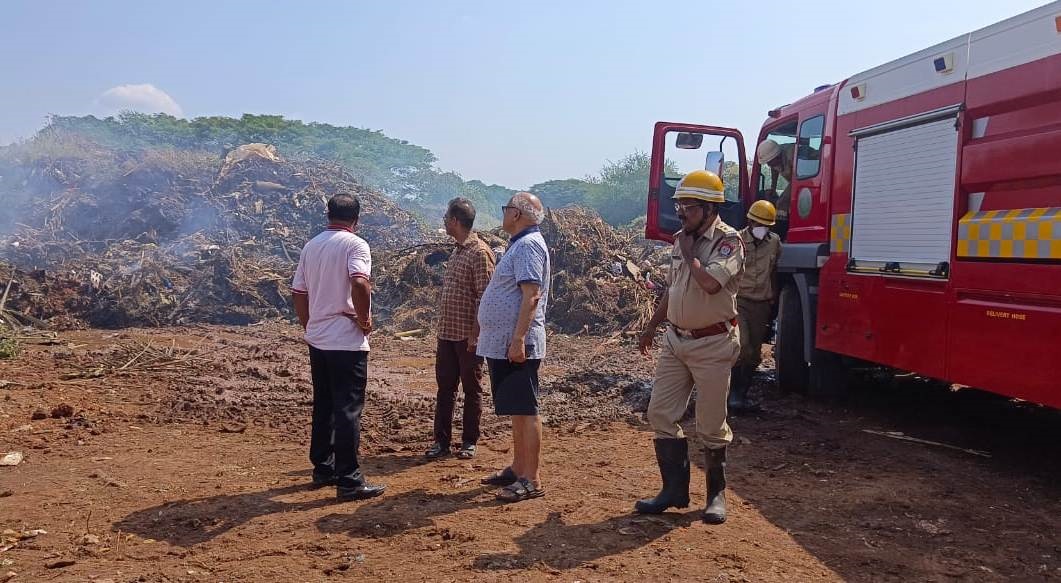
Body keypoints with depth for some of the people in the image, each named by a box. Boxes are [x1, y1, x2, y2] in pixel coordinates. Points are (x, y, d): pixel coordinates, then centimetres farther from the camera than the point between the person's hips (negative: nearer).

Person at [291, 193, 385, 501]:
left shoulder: (311, 246, 12)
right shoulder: (355, 244, -10)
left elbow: (298, 293, 14)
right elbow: (360, 284, -27)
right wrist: (364, 319, -13)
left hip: (317, 340, 7)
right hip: (347, 341, -7)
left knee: (323, 406, 17)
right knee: (348, 409, -4)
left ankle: (323, 468, 26)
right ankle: (349, 481, -2)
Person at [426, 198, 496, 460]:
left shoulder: (479, 252, -14)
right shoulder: (457, 251, 14)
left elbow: (484, 297, -17)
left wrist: (475, 334, -20)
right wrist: (442, 328, 17)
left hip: (468, 336, -8)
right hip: (447, 333, 8)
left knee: (472, 389, 5)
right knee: (445, 387, 10)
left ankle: (469, 442, 15)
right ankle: (441, 441, 18)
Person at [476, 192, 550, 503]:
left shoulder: (528, 245, -14)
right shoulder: (520, 245, 19)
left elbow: (531, 296, -23)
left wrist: (518, 339, -28)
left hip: (517, 345, -11)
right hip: (502, 344, 11)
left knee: (524, 411, -8)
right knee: (516, 410, 16)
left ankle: (532, 479, -4)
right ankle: (518, 468, 25)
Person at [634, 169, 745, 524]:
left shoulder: (728, 241, -13)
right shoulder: (682, 238, 9)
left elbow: (710, 283, -31)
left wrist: (689, 253, -15)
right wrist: (652, 326, 23)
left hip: (712, 344, -7)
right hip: (676, 339, 7)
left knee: (711, 425, 3)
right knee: (660, 413, 5)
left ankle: (716, 494, 20)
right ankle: (675, 489, 16)